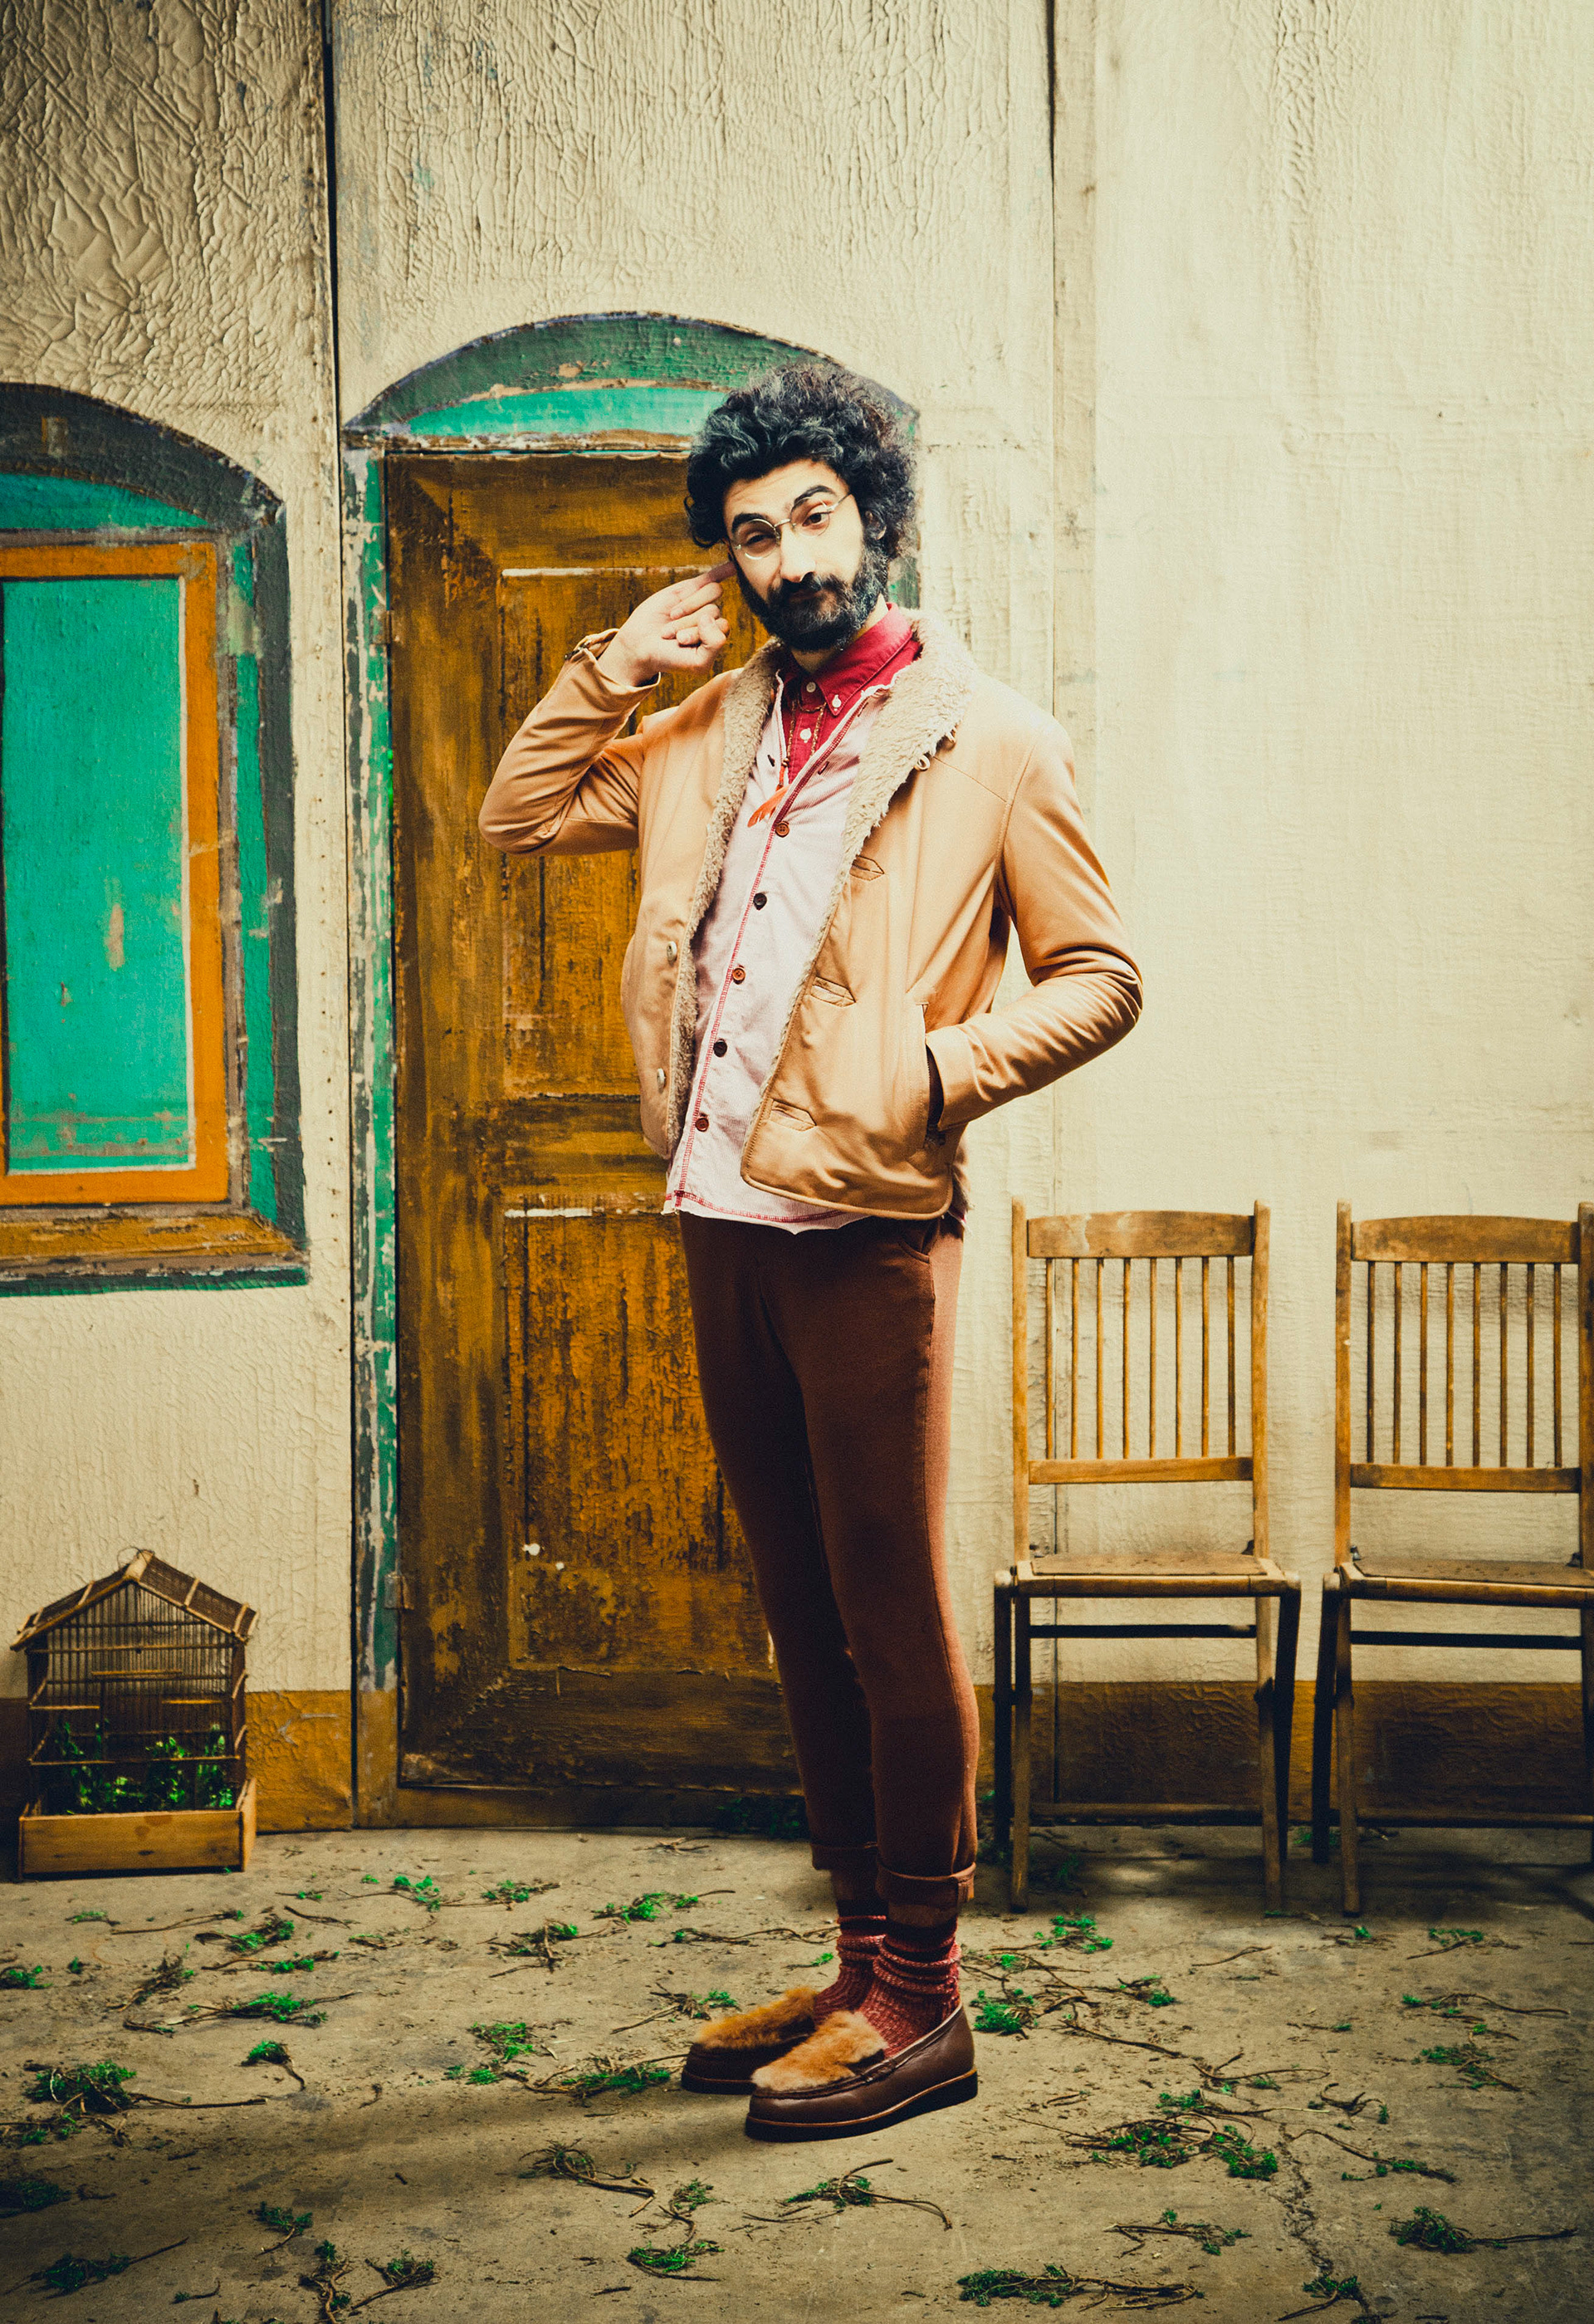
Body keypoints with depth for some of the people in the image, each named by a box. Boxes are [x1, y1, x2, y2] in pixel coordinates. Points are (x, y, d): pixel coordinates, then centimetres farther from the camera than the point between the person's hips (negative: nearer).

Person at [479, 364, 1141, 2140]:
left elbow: (1100, 978, -1)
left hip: (865, 1226, -6)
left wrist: (937, 1072, -15)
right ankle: (861, 1951, 24)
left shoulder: (986, 740, -2)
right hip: (719, 1215, 7)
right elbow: (517, 813, 21)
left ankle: (918, 1998, 8)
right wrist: (610, 670, 8)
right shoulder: (710, 732, 15)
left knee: (891, 1609, -2)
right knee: (802, 1608, 12)